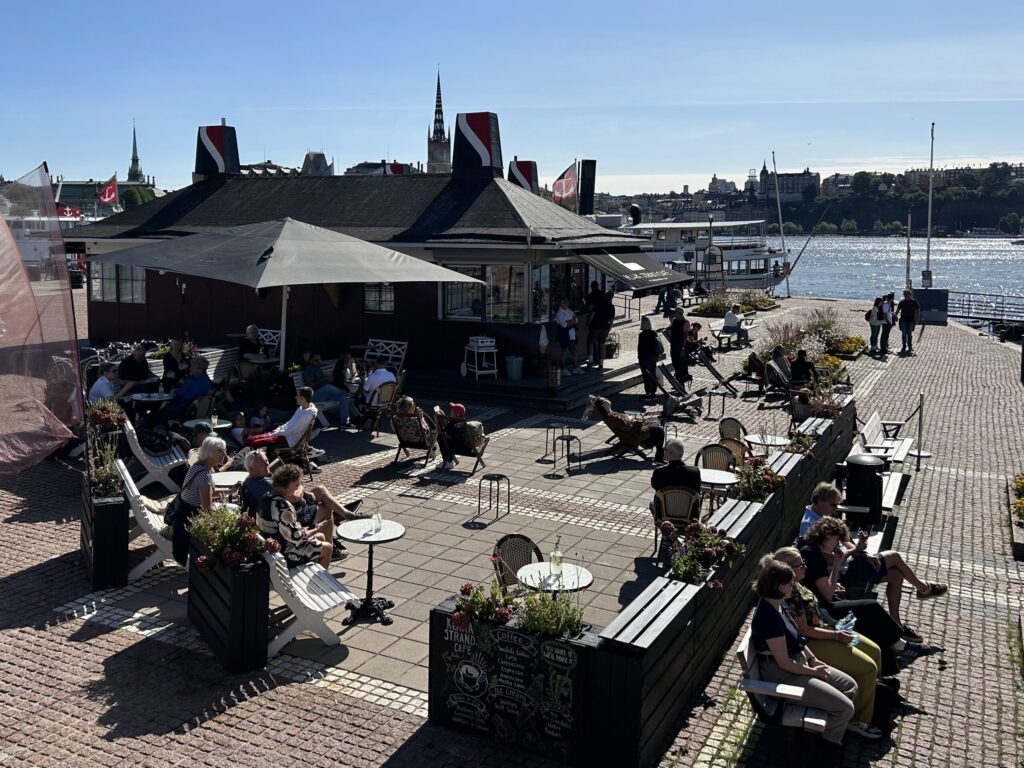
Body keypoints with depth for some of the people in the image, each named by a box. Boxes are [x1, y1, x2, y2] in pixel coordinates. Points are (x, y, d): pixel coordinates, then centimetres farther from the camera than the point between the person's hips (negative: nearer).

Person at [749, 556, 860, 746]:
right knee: (845, 708, -13)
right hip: (783, 675, -10)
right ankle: (828, 742, 14)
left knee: (850, 686, 9)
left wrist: (814, 659, 3)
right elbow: (784, 663, -24)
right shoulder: (768, 617, -29)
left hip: (799, 663, 10)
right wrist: (812, 671, -10)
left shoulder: (780, 604, 2)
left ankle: (832, 738, 19)